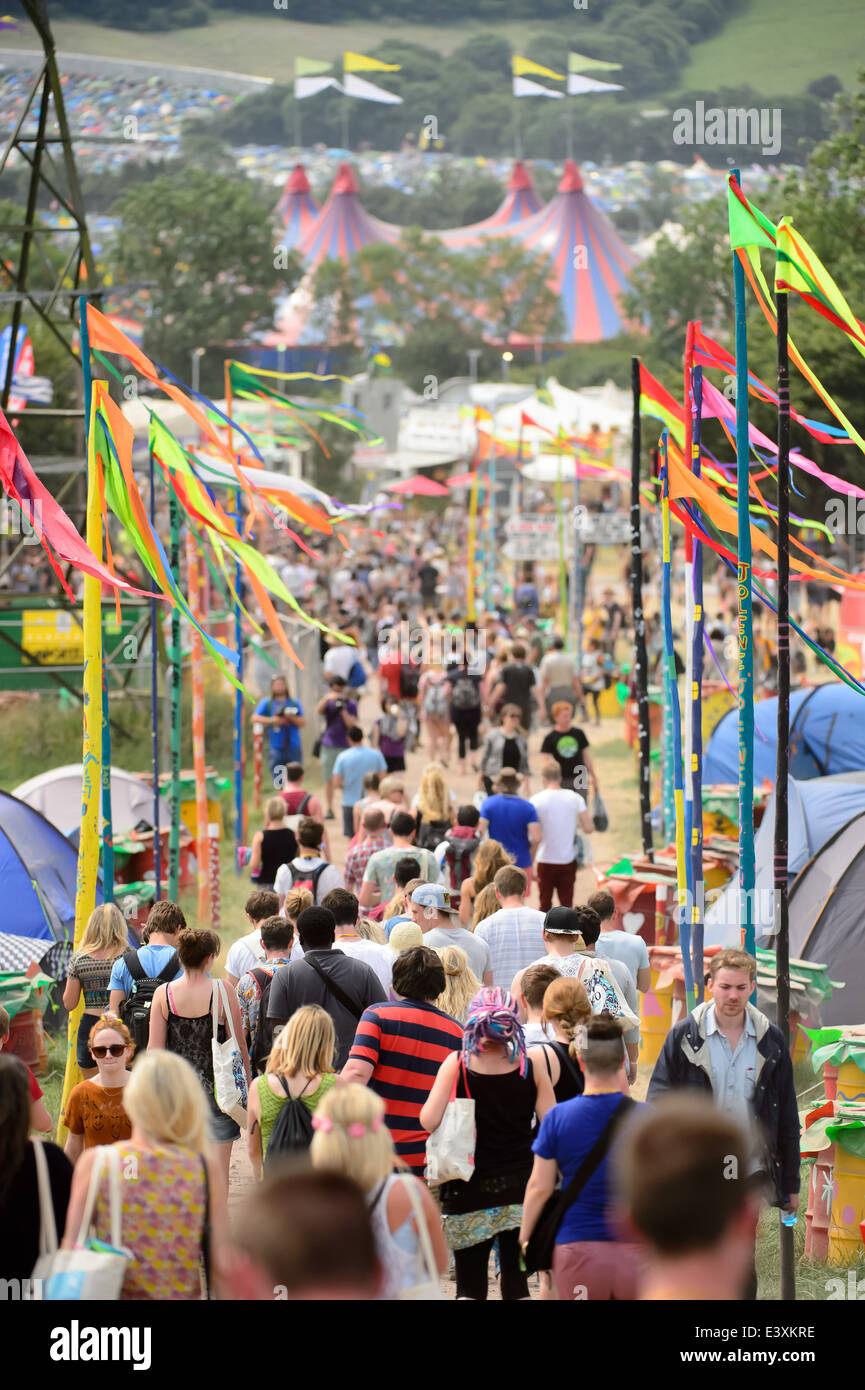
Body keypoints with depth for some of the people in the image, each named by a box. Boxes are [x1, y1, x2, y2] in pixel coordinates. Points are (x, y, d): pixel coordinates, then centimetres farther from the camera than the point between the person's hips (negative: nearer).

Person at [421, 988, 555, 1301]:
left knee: (470, 1286, 4)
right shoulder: (531, 1068, -3)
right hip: (519, 1190, 2)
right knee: (516, 1285, 9)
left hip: (470, 1192, -1)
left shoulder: (456, 1064, -7)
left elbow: (430, 1121, -13)